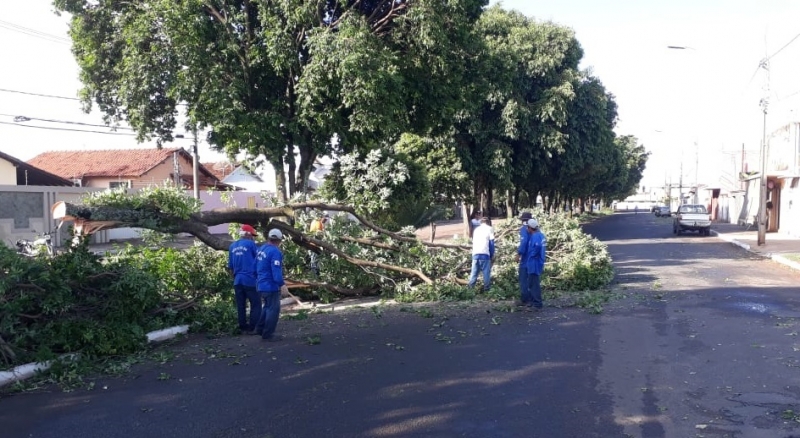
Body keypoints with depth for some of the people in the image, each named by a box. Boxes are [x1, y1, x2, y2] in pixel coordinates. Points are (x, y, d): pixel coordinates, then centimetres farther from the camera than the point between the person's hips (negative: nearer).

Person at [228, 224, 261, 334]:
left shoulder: (232, 246, 13)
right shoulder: (250, 244, -5)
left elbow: (230, 267, 18)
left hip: (237, 280, 6)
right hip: (250, 279, -6)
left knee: (241, 305, 11)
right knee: (256, 304, 1)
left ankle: (243, 327, 16)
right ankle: (253, 327, -2)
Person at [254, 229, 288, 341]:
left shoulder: (261, 249, 9)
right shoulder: (275, 251, -19)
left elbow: (256, 266, 17)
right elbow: (276, 271, -27)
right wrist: (282, 284, -27)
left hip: (261, 284, 9)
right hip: (271, 285, -9)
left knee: (267, 307, 24)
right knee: (273, 309, 1)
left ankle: (259, 329, 29)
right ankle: (268, 334, 5)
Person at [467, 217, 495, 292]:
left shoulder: (476, 229, 23)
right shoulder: (489, 229, 8)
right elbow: (491, 243, 5)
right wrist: (492, 254, 12)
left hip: (475, 253, 4)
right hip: (484, 254, -4)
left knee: (474, 272, 11)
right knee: (486, 272, 4)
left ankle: (470, 288, 12)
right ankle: (486, 289, 6)